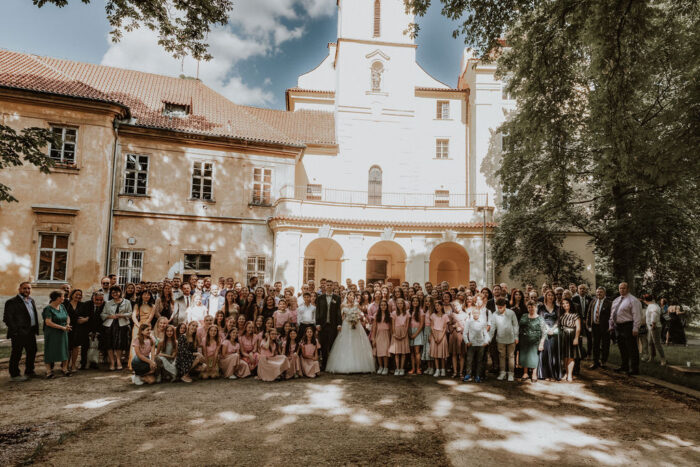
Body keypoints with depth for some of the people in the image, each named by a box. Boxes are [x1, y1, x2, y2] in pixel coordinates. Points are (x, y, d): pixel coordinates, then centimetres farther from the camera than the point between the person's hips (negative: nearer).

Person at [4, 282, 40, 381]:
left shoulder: (31, 300, 14)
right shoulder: (12, 302, -10)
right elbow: (7, 318, -13)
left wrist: (35, 328, 12)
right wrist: (15, 331, -17)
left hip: (31, 332, 8)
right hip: (19, 334, -8)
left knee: (32, 352, 17)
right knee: (16, 354, 2)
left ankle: (29, 371, 33)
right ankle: (14, 375, 14)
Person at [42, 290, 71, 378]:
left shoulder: (62, 307, 9)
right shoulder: (48, 308, -11)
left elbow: (67, 317, 17)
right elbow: (48, 322, -19)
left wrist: (67, 325, -4)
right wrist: (62, 327, -19)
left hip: (63, 333, 6)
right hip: (52, 334, -6)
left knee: (64, 350, 6)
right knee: (50, 351, -1)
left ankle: (64, 368, 13)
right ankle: (49, 370, 7)